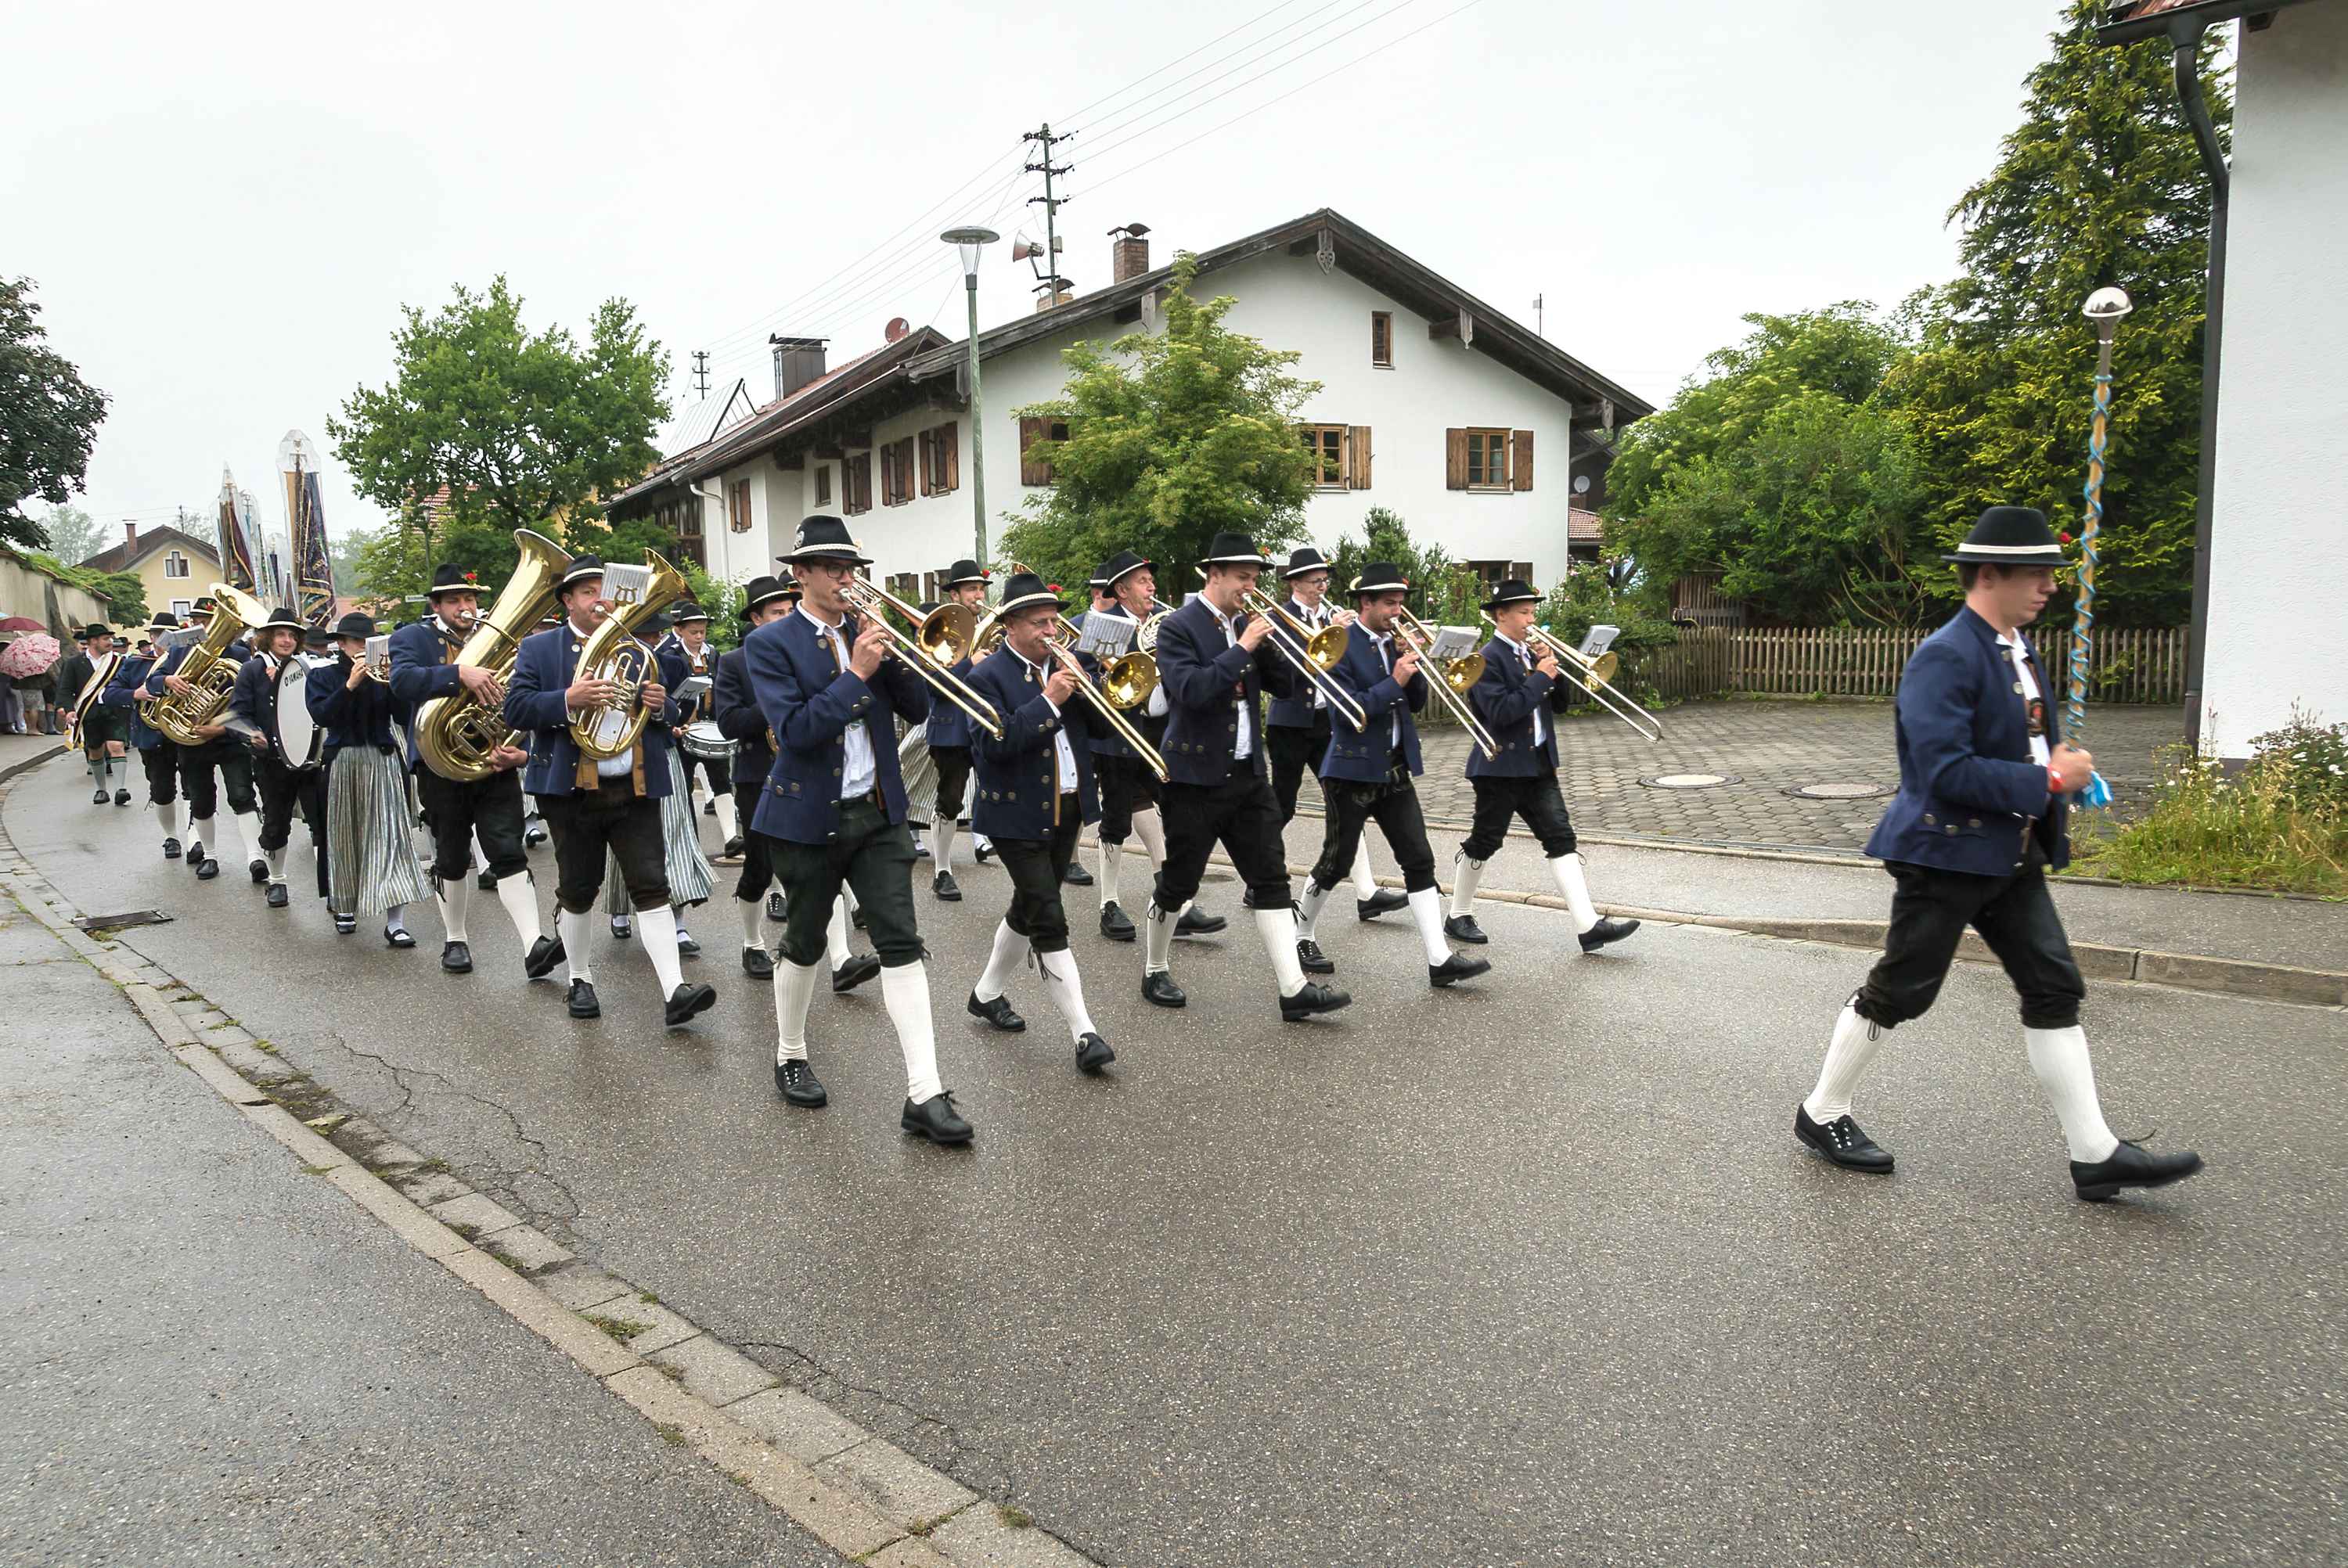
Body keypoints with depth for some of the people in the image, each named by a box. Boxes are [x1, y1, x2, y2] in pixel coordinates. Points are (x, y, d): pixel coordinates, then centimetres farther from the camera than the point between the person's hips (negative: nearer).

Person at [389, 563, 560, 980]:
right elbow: (401, 681, -20)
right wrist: (460, 674, -34)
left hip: (495, 768, 1)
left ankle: (534, 946, -18)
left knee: (510, 854, -9)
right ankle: (455, 940, 30)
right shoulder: (412, 638, 2)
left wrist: (521, 751, -12)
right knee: (451, 860, 12)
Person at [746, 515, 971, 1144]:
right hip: (808, 816, -3)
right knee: (804, 944, 12)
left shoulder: (867, 632, 8)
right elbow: (794, 729, -20)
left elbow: (916, 708, 3)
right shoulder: (770, 643, -7)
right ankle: (790, 1057, 37)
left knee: (901, 944, -5)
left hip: (879, 814, 4)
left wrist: (891, 656, -12)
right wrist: (856, 674, -22)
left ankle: (925, 1094, -7)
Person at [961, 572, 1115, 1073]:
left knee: (1029, 910, 19)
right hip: (1018, 817, -7)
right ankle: (1083, 1033, -8)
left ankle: (987, 993, 38)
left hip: (1067, 811, 7)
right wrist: (1049, 700, -24)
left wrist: (1080, 685, -12)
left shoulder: (1064, 664, 8)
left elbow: (1102, 723, 4)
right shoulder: (988, 676, -11)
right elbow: (998, 744, -23)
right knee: (1050, 924, -9)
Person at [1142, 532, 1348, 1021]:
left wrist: (1265, 642, -8)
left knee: (1272, 880, 1)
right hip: (1196, 774, -6)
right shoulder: (1178, 627, -10)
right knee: (1177, 884, 6)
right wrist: (1242, 648, -22)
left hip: (1248, 773, 6)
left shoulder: (1246, 623, 10)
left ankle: (1294, 989, 2)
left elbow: (1286, 685, 8)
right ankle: (1155, 972, 26)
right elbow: (1190, 690, -25)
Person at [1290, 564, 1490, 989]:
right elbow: (1349, 712, -20)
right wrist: (1394, 681, -22)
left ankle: (1440, 960, -1)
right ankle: (1302, 939, 26)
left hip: (1396, 769, 7)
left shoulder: (1393, 643, 10)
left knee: (1420, 861, -1)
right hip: (1353, 770, -7)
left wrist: (1412, 664, -4)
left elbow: (1415, 703, 11)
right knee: (1336, 861, 5)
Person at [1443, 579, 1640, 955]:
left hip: (1538, 764, 7)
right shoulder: (1489, 658, -13)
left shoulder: (1531, 651, 11)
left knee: (1561, 838, -1)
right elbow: (1500, 712, -25)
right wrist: (1540, 677, -20)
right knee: (1483, 842, 5)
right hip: (1501, 766, -7)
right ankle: (1458, 916, 23)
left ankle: (1588, 925, -6)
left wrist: (1553, 667, -3)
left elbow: (1560, 703, 12)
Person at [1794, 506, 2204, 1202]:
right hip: (1944, 854, -9)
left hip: (2011, 858, 9)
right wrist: (2048, 782, -20)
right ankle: (1822, 1114, 20)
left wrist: (2066, 769, 8)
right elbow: (1944, 771, -28)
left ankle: (2095, 1153, 14)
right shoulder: (1945, 658, -20)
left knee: (2055, 989, 7)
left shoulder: (2019, 649, 12)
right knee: (1897, 993, 3)